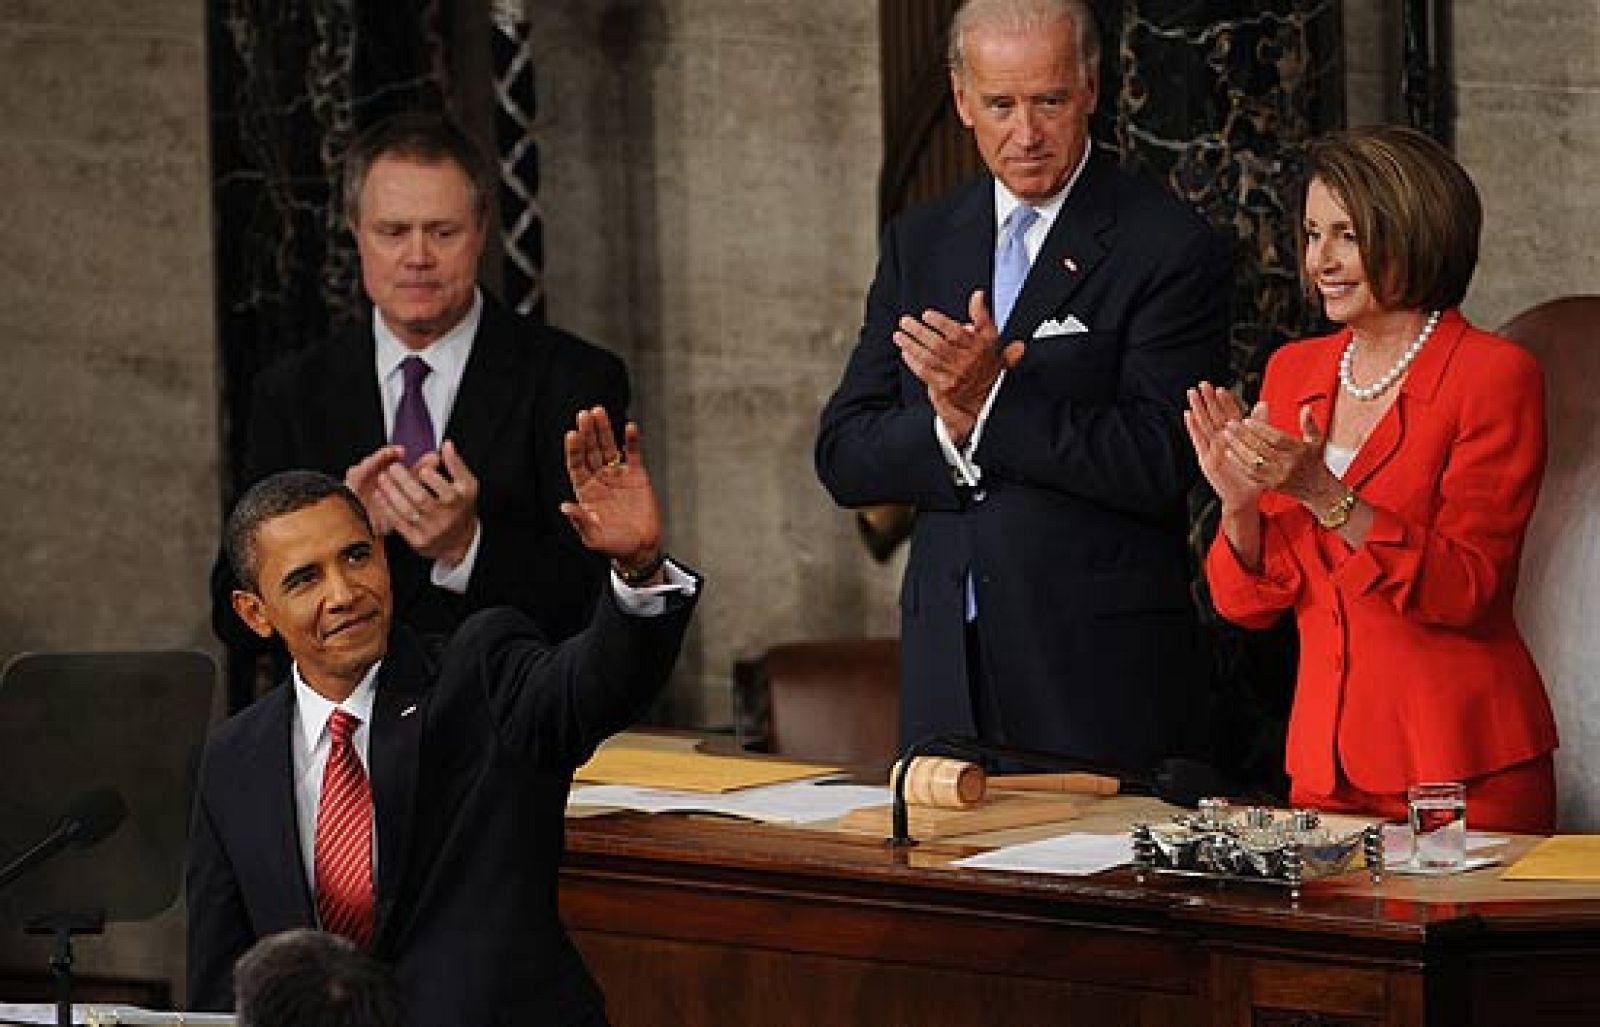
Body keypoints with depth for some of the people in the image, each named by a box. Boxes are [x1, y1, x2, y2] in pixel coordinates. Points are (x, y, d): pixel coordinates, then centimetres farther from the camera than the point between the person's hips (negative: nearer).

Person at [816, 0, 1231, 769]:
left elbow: (1161, 465, -14)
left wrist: (992, 403, -20)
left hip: (1102, 672, -5)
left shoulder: (1170, 248, -5)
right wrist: (949, 430, -13)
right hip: (947, 662, 5)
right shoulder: (919, 243, 12)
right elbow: (843, 455, 7)